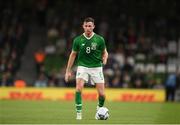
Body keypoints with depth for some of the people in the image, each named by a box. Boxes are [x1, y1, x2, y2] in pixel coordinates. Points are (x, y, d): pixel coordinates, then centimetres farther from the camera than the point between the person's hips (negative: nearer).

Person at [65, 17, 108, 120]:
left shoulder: (99, 39, -5)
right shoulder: (78, 40, -2)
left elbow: (105, 52, 9)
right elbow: (73, 54, 8)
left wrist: (105, 58, -15)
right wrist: (68, 71, 8)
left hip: (96, 67, 0)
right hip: (83, 66, 0)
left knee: (102, 94, -2)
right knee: (79, 88, -23)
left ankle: (100, 107, 30)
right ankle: (79, 112, -13)